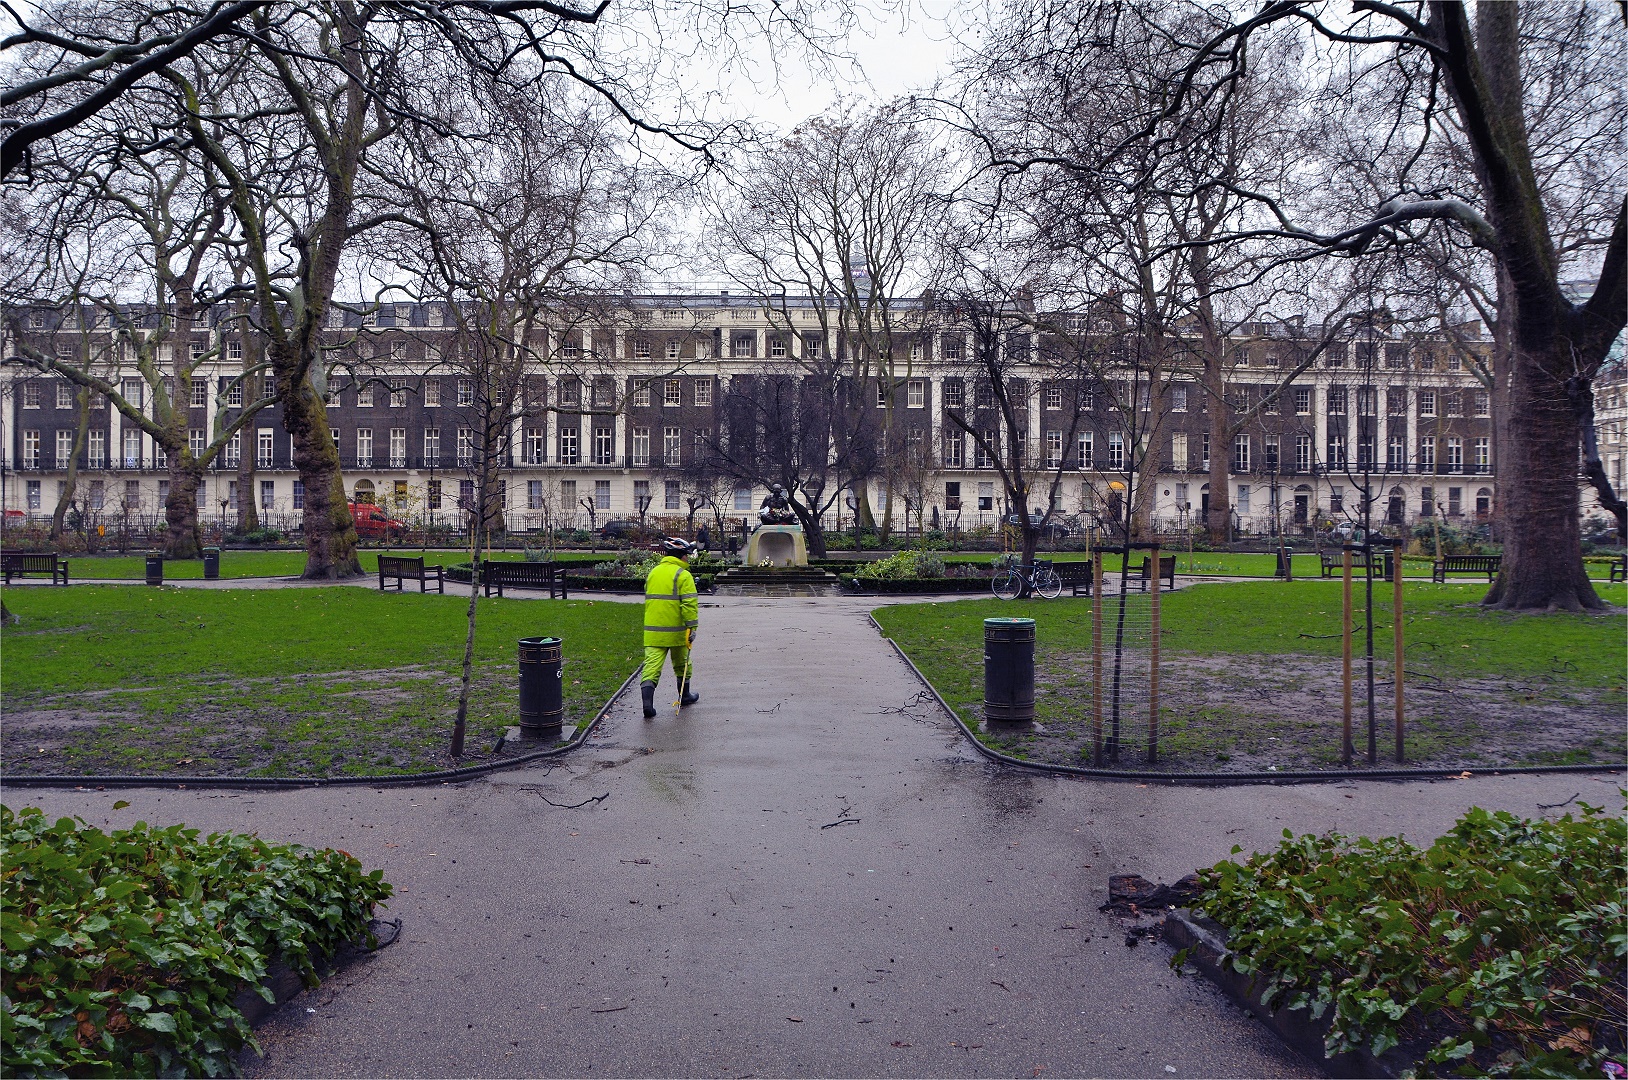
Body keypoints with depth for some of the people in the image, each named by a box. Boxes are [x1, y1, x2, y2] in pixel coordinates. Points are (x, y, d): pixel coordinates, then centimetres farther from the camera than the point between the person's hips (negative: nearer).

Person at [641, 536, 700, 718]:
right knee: (681, 663, 15)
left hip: (653, 630, 4)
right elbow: (689, 603, -15)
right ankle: (684, 695, 31)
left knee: (652, 663, -3)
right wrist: (692, 627, -14)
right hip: (676, 630, -4)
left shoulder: (653, 572, 13)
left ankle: (647, 699, -19)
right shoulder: (683, 575, -8)